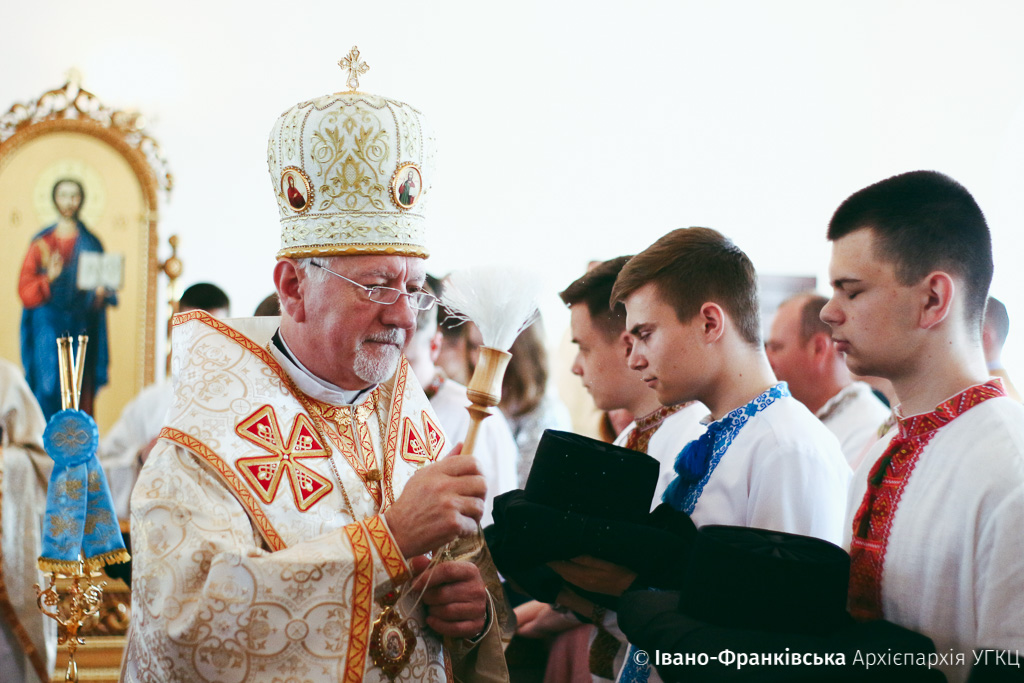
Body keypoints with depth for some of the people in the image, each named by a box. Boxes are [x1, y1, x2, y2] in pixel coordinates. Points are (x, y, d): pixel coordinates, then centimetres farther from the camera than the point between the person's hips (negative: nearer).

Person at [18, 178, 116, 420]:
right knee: (49, 388, -10)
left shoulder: (91, 243, 9)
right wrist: (48, 279, -17)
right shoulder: (42, 242, 6)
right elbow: (25, 289, 1)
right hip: (48, 325, -1)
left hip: (80, 325, 1)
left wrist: (101, 293, -13)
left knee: (79, 393, -3)